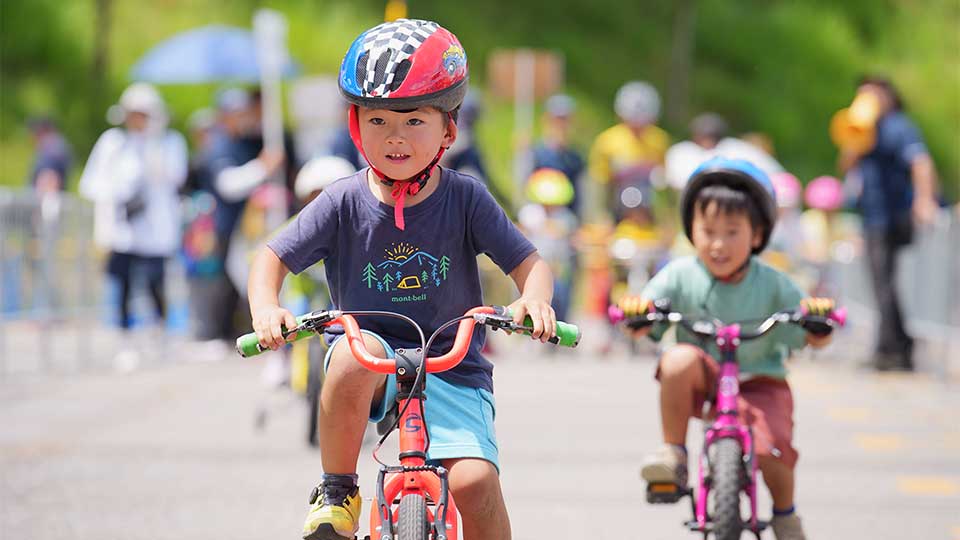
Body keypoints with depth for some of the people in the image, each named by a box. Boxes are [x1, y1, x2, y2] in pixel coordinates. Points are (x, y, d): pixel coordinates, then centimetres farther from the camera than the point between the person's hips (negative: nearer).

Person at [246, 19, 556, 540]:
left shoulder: (465, 198, -4)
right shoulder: (345, 202, -3)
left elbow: (529, 263, -5)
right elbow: (272, 257, 0)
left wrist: (533, 301, -28)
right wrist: (265, 310, -21)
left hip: (452, 367, 0)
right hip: (374, 355, 0)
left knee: (475, 482, -22)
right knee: (353, 357, -37)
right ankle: (336, 494, -16)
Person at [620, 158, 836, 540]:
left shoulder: (772, 285, -6)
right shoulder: (680, 276, -6)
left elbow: (814, 339, -6)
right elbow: (643, 327, -12)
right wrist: (636, 310, -35)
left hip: (758, 381, 0)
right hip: (703, 380, 0)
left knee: (772, 448, -23)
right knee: (679, 359, -34)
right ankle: (673, 452, -18)